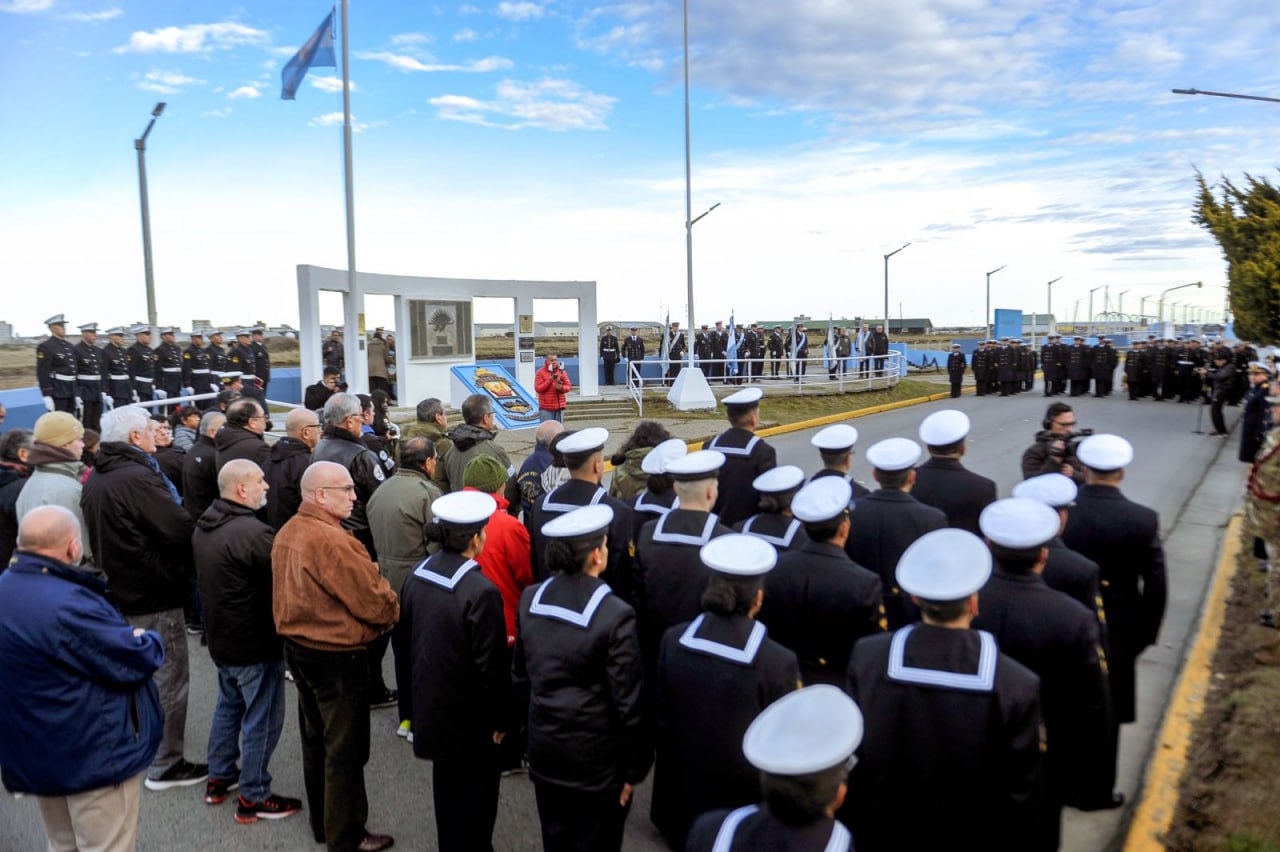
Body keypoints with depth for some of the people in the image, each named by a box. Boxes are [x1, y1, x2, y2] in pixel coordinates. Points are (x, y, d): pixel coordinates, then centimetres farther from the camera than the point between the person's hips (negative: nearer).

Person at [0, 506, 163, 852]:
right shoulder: (66, 605, -28)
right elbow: (139, 660, -22)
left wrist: (128, 637, 0)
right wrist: (149, 639, -2)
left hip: (34, 753, 9)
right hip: (93, 754, -9)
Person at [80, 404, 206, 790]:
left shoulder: (94, 480, 7)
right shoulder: (137, 478, -24)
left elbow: (100, 535, 15)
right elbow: (181, 530, -26)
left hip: (120, 589, 10)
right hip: (155, 595, -10)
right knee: (168, 679, 2)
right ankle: (165, 765, 10)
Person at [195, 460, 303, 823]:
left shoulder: (204, 526, 2)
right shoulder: (251, 531, -28)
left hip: (221, 635, 10)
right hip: (255, 642, -9)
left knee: (229, 705, 25)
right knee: (262, 718, 4)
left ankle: (218, 778, 38)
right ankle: (253, 798, 15)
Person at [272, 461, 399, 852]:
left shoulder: (288, 532, 3)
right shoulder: (331, 539, -27)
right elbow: (374, 601, -23)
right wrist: (392, 610, -1)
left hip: (298, 647, 9)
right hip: (337, 656, -9)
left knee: (316, 739, 22)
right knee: (345, 747, 6)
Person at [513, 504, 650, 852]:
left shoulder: (530, 599, -6)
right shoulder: (615, 615, -23)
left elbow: (520, 676, 5)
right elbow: (628, 702, -18)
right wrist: (634, 768, -6)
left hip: (544, 749, 5)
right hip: (596, 759, -5)